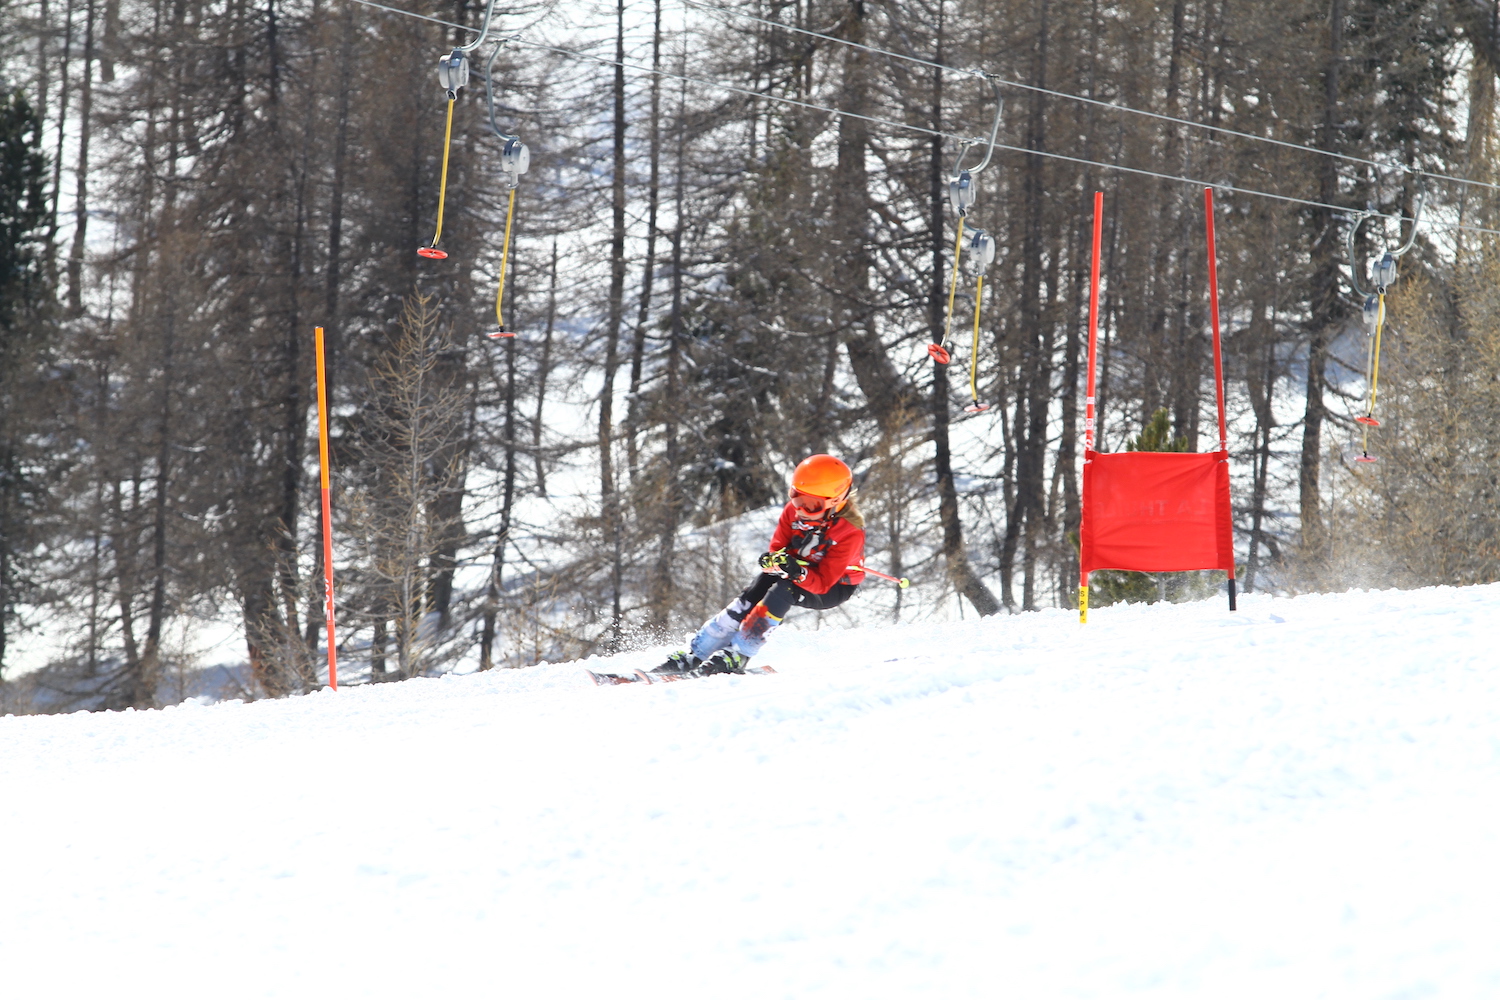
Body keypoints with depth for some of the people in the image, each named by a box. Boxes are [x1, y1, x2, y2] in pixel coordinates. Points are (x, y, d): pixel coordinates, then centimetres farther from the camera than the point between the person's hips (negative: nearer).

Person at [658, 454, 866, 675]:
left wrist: (797, 571, -50)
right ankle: (693, 656, -15)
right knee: (749, 599, -20)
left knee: (783, 589, -33)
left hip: (834, 587, -5)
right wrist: (772, 560, -35)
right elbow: (777, 548, -10)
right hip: (800, 570, 5)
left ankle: (735, 657, -32)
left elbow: (822, 583, -30)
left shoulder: (850, 533, -30)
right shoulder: (794, 510, -15)